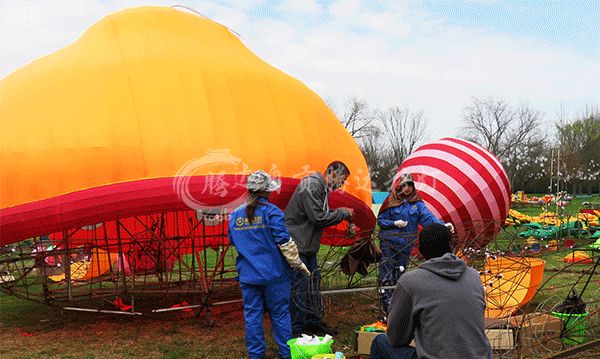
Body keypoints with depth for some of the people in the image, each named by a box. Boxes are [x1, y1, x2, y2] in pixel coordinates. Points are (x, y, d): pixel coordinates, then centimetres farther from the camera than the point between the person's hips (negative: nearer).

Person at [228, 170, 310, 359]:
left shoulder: (235, 215, 3)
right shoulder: (271, 211, -12)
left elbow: (233, 242, 16)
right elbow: (284, 242, -14)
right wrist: (299, 265, -4)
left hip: (248, 275, 3)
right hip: (274, 274, -3)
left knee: (252, 315, 11)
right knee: (280, 314, 9)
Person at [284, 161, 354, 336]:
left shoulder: (322, 188, 14)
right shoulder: (311, 186, -19)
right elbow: (318, 218, -22)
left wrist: (340, 213, 4)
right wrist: (342, 213, -11)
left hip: (308, 246, 10)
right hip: (297, 244, -10)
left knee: (314, 283, 15)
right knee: (300, 286, -4)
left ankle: (314, 322, 26)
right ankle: (297, 329, 6)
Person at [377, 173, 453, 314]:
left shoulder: (417, 203, 3)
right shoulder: (391, 201, -3)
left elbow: (427, 216, -10)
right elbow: (380, 220, 0)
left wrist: (441, 225, -26)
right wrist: (394, 223, -16)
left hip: (406, 245, 3)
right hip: (388, 243, -3)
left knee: (399, 276, 10)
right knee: (386, 277, -6)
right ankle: (388, 310, -3)